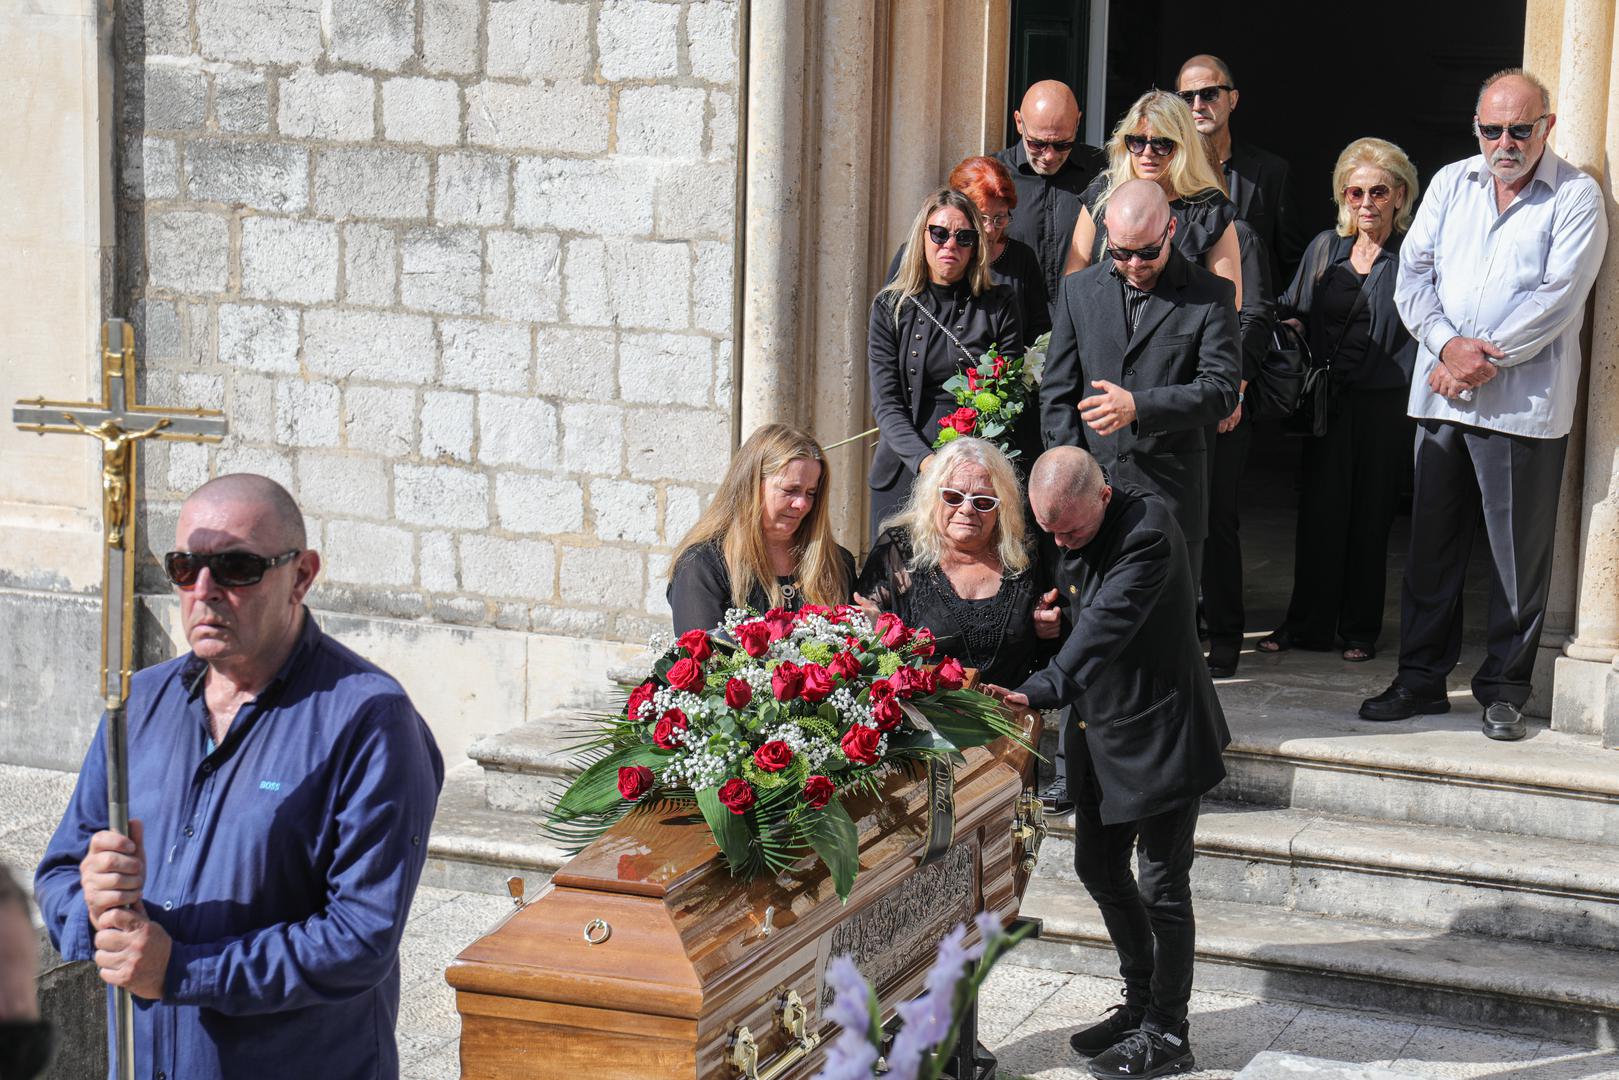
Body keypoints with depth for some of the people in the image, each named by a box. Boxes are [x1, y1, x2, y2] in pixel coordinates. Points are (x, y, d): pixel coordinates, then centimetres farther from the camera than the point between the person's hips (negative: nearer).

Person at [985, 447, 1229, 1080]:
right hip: (1100, 731, 9)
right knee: (1098, 867, 16)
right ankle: (1140, 1003, 33)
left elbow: (1105, 627, -35)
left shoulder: (1148, 530, -24)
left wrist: (1038, 692, -43)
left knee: (1160, 885, 0)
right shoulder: (1073, 534, 3)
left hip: (1160, 733, -9)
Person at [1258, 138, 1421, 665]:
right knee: (1319, 511, 3)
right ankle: (1307, 625, 11)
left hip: (1385, 404, -3)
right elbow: (1292, 309, 22)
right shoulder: (1325, 249, 11)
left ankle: (1360, 630, 14)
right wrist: (1291, 328, 1)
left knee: (1370, 516, 4)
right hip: (1329, 400, 3)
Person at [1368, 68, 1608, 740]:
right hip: (1441, 397, 4)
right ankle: (1422, 678, 19)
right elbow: (1413, 275, 6)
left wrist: (1483, 360, -15)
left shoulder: (1575, 197, -1)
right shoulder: (1451, 183, 12)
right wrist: (1448, 345, -11)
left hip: (1524, 405, -4)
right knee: (1431, 541, 9)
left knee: (1520, 553, 1)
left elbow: (1557, 298, -11)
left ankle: (1504, 689, 12)